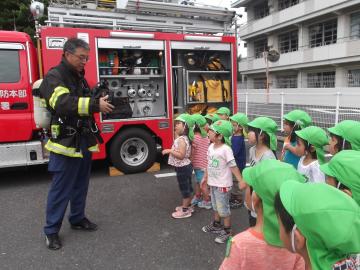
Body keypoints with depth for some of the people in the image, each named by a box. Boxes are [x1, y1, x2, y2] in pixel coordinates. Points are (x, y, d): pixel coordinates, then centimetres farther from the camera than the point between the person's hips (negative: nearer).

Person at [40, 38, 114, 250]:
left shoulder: (79, 77, 15)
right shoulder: (54, 77, -12)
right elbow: (63, 103, -31)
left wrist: (103, 102, -1)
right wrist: (96, 105, -37)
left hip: (84, 141, 8)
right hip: (66, 142, -8)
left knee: (80, 185, 18)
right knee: (61, 189, 0)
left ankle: (78, 218, 34)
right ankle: (51, 230, 15)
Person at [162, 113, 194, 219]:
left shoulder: (181, 139, -23)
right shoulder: (184, 138, 8)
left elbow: (181, 155, -30)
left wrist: (169, 151, -25)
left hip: (182, 167, -10)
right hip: (186, 166, 10)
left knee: (184, 188, 0)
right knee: (188, 187, 18)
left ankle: (185, 211, 10)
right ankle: (187, 206, 32)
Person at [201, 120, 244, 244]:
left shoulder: (225, 149, -23)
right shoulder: (211, 147, 1)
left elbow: (233, 166, -24)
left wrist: (241, 181, -30)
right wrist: (205, 177, 20)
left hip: (223, 185, -8)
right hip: (213, 183, 8)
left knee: (223, 209, 4)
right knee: (215, 206, 24)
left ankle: (227, 231, 21)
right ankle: (216, 225, 43)